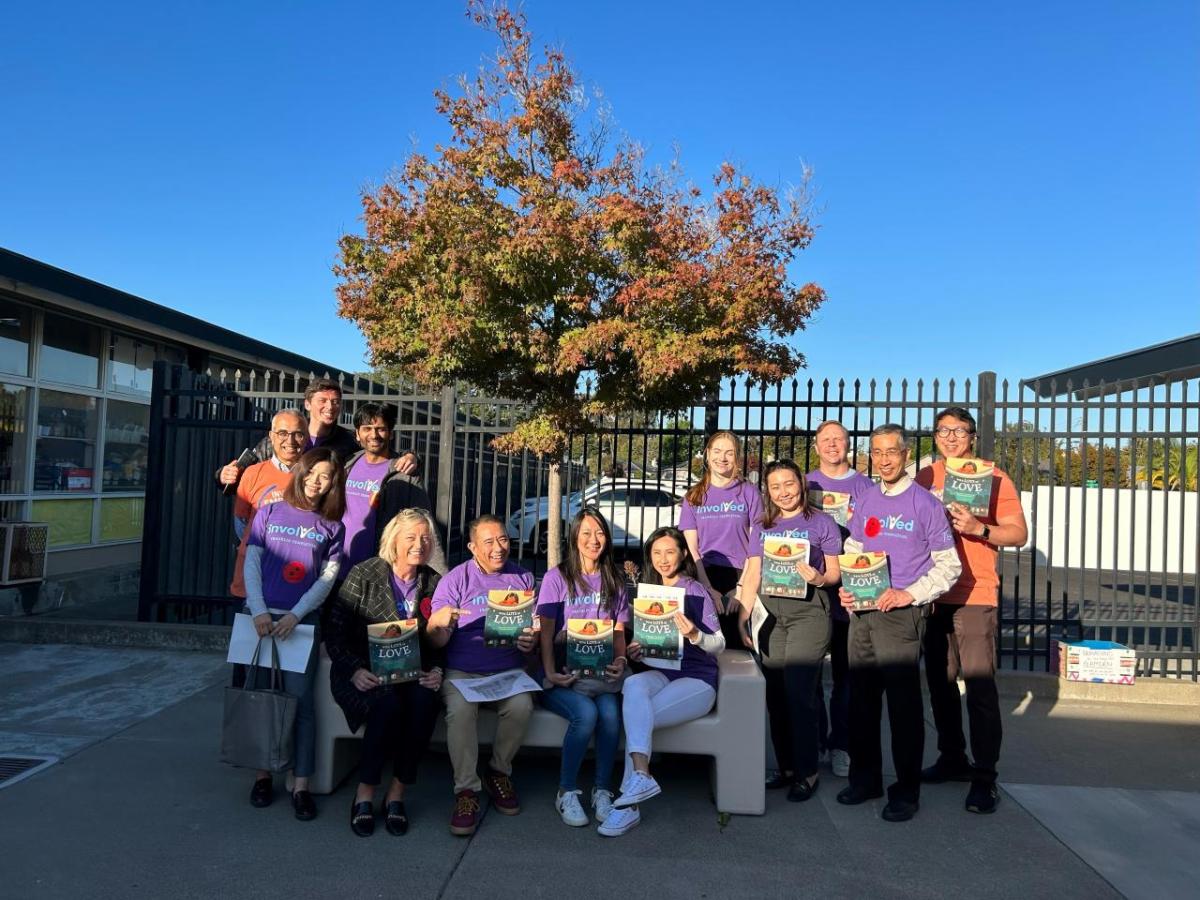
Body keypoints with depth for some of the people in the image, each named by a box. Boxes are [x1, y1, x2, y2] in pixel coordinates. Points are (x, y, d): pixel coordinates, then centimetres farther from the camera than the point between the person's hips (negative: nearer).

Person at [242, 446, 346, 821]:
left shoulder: (332, 527, 8)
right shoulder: (269, 512, 8)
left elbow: (327, 579, 1)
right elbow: (251, 563, 2)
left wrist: (295, 615, -12)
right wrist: (259, 611, -10)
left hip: (303, 620, -1)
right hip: (262, 615, 1)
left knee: (300, 698, -4)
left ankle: (300, 785, 1)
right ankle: (263, 773, 19)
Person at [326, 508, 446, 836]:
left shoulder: (434, 582, 7)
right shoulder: (363, 575, -2)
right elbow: (335, 633, -4)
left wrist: (437, 670, -9)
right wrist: (355, 671, -19)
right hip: (365, 672, -3)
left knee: (425, 702, -30)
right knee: (389, 703, -34)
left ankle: (396, 795, -14)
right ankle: (364, 795, -14)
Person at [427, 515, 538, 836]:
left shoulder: (522, 577, 10)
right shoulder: (455, 579, 1)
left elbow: (536, 627, 12)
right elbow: (436, 641, -5)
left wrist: (532, 640, -12)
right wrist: (440, 622, -29)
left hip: (508, 671, 2)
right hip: (462, 671, -1)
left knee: (522, 705, -28)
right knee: (460, 708, -32)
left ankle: (499, 773, -1)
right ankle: (466, 791, -15)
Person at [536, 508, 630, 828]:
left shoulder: (614, 582, 16)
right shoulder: (557, 578, 3)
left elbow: (619, 632, 13)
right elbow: (546, 631, -2)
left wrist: (620, 662, -8)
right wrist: (550, 673, -17)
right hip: (564, 673, -3)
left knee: (610, 712, -29)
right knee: (586, 713, -31)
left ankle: (602, 791, -10)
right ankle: (567, 792, -11)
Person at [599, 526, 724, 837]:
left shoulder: (695, 591, -3)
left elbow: (719, 644, -7)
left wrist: (695, 635, -27)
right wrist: (635, 651, 0)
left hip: (696, 678, -4)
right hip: (659, 672, 4)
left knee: (637, 714, -28)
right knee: (633, 684, -32)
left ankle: (629, 804, -23)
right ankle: (641, 776, -41)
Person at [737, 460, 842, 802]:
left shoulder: (821, 523, 3)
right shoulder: (762, 528, 14)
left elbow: (835, 572, 3)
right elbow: (752, 576, 12)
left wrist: (820, 578, -18)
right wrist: (742, 617, 3)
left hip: (808, 610, -4)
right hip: (769, 611, 4)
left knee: (799, 693, -8)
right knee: (776, 694, 6)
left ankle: (806, 773, 4)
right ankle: (786, 767, 19)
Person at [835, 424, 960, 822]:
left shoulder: (925, 503, -4)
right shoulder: (866, 501, 12)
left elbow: (949, 564, -4)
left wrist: (909, 594, -15)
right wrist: (846, 588, 1)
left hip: (901, 614, -5)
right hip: (862, 612, 6)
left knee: (903, 702, 0)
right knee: (861, 697, 12)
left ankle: (906, 791, 13)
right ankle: (865, 778, 26)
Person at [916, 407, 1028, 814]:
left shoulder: (994, 479, -1)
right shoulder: (924, 478, 10)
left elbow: (1019, 534, -5)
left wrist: (977, 527, -20)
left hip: (974, 596, -4)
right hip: (931, 594, 5)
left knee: (979, 684, -8)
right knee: (939, 681, 12)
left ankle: (985, 777, 1)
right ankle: (952, 758, 27)